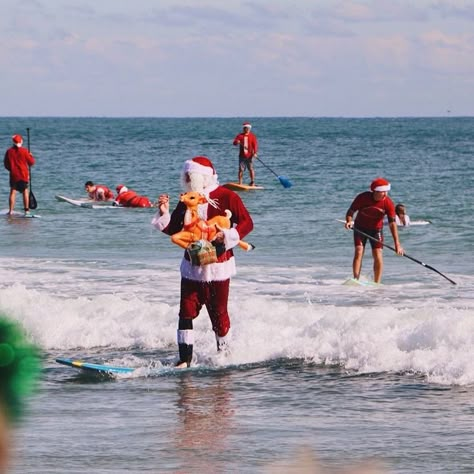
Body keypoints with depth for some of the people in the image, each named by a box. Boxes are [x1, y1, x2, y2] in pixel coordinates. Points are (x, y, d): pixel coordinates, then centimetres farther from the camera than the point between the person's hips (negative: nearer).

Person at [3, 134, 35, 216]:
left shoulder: (9, 151, -2)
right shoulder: (24, 151, -9)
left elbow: (6, 164, 6)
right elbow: (31, 162, -3)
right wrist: (31, 156, 17)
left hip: (13, 175, 1)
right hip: (24, 175, -1)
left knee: (13, 192, 4)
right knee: (25, 192, 8)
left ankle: (11, 211, -2)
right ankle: (27, 210, 5)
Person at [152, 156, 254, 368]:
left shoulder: (226, 197, -7)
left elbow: (246, 222, -9)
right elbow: (174, 229, 14)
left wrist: (227, 235, -23)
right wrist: (164, 213, -3)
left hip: (217, 265, -5)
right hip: (191, 266, 5)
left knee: (218, 313, 3)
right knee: (186, 312, -5)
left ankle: (223, 352, 24)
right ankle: (185, 359, -4)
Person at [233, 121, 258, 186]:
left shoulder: (252, 136, 4)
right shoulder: (240, 136, 8)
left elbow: (255, 144, -4)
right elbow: (234, 142, 0)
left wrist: (255, 153, -18)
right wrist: (237, 142, -26)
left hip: (249, 156, -2)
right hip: (242, 156, 2)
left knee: (251, 169, -4)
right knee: (241, 169, 1)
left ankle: (252, 182, 5)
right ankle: (240, 183, 6)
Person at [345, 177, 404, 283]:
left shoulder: (388, 203, -21)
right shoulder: (362, 198, -22)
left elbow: (392, 223, -22)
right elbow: (351, 211, -10)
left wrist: (397, 244, -26)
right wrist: (349, 221, -33)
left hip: (376, 230, 1)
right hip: (360, 228, -1)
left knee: (378, 255, -9)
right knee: (358, 252, -15)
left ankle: (377, 283, 1)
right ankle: (356, 280, -15)